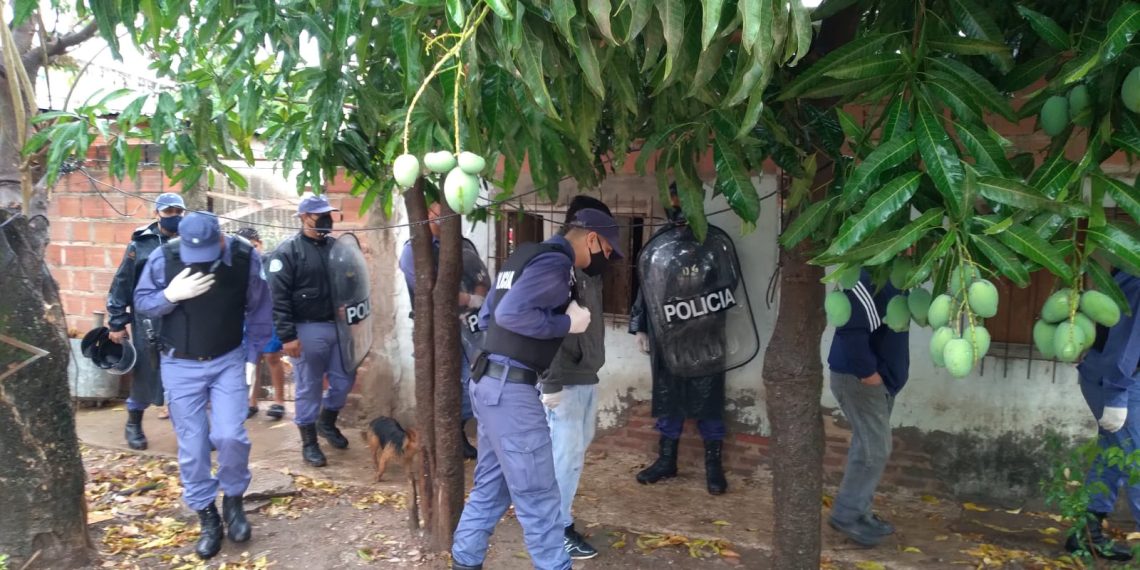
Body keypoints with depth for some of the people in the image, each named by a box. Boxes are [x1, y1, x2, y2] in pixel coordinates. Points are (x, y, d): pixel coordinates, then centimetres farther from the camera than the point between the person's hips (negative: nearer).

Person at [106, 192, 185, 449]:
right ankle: (133, 425, 28)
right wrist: (117, 323, 0)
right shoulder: (140, 244, -1)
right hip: (149, 322, -2)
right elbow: (121, 285, 1)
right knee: (146, 375, 8)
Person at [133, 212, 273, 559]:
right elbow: (141, 302, -1)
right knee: (191, 448, 4)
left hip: (229, 361, 0)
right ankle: (208, 519, 21)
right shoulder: (163, 258, -13)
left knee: (231, 436, -10)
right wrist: (171, 295, -23)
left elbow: (259, 310, -2)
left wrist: (252, 356, -2)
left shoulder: (245, 257, -13)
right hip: (180, 366, 1)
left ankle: (233, 501, 18)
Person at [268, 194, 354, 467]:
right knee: (308, 388, 4)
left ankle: (327, 423, 38)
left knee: (344, 379, 14)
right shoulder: (288, 251, -10)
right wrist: (287, 335, -19)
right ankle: (309, 442, 18)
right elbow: (279, 297, -14)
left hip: (337, 326, 6)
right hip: (308, 330, -6)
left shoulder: (335, 246, 8)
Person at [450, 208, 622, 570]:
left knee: (491, 485, 18)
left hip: (490, 381, 10)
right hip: (510, 387, -10)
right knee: (537, 494, 1)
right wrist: (566, 322, -14)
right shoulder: (556, 261, -13)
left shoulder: (527, 255, 17)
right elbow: (511, 313, -26)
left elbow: (486, 316, 18)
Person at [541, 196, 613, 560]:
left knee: (577, 450, 18)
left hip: (587, 376, 9)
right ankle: (559, 528, 12)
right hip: (565, 381, -9)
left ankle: (557, 513, 33)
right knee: (567, 454, -1)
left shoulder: (588, 269, 11)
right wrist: (552, 383, -21)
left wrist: (592, 367, 14)